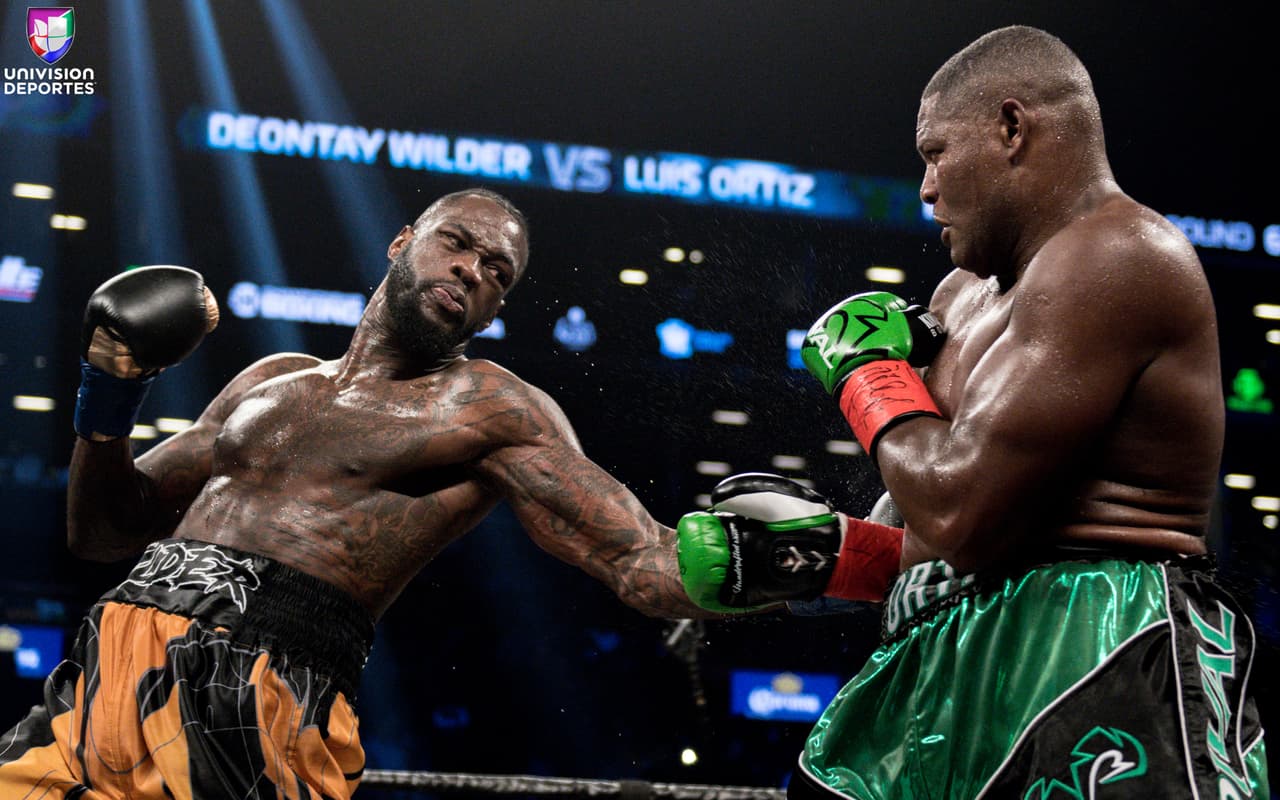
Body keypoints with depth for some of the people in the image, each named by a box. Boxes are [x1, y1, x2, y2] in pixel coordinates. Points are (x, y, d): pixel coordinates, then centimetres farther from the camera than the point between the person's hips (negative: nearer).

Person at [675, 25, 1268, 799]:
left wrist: (870, 373, -4)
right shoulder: (967, 294, 18)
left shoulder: (1113, 258, -12)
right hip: (956, 677, 9)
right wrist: (823, 550, 9)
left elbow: (962, 511, -20)